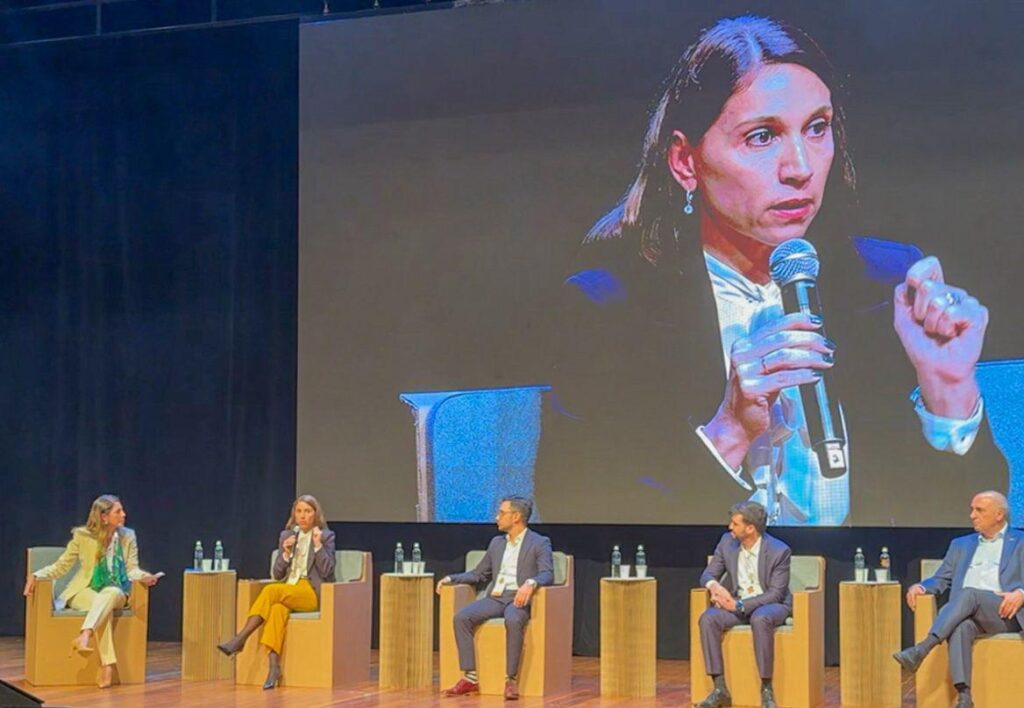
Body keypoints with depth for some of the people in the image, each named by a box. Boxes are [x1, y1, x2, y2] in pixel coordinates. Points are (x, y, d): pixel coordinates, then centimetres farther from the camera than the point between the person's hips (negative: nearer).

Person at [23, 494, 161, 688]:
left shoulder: (128, 536, 3)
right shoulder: (83, 536, -4)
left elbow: (132, 569, -1)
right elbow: (61, 566, 0)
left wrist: (145, 577, -25)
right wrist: (36, 576, -18)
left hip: (115, 593, 2)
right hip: (85, 592, -2)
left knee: (111, 593, -37)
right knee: (102, 605, -37)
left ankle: (84, 637, -54)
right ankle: (107, 665, -46)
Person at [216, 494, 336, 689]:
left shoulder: (326, 536, 6)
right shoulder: (286, 536, 17)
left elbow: (327, 571, -5)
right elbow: (277, 575, 13)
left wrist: (318, 545, -14)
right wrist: (286, 553, -5)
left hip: (313, 593, -3)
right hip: (287, 590, 4)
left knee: (271, 591, -31)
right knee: (278, 608, -34)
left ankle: (240, 639, -31)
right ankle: (273, 666, -45)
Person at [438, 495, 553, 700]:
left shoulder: (540, 543, 2)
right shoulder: (496, 542, 20)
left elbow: (547, 574, -12)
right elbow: (479, 574, 24)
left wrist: (530, 583, -33)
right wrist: (451, 578, 10)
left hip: (520, 598, -5)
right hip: (495, 597, 5)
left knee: (513, 621, -40)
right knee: (462, 616, -23)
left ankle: (511, 680, -32)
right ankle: (470, 678, -24)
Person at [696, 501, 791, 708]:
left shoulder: (779, 551, -18)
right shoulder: (727, 542, -4)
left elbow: (776, 594, -18)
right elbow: (708, 574, 4)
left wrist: (740, 605, -27)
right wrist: (714, 585, -22)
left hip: (771, 605, -4)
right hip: (737, 603, 4)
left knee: (760, 619, -40)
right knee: (708, 618, -26)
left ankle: (766, 689, -29)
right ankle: (720, 688, -25)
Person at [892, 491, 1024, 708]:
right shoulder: (961, 545, 26)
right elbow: (941, 579, 22)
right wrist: (921, 586, -1)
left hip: (1004, 614, -3)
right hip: (968, 614, 3)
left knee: (969, 594, -34)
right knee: (960, 627, -34)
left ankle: (921, 649, -43)